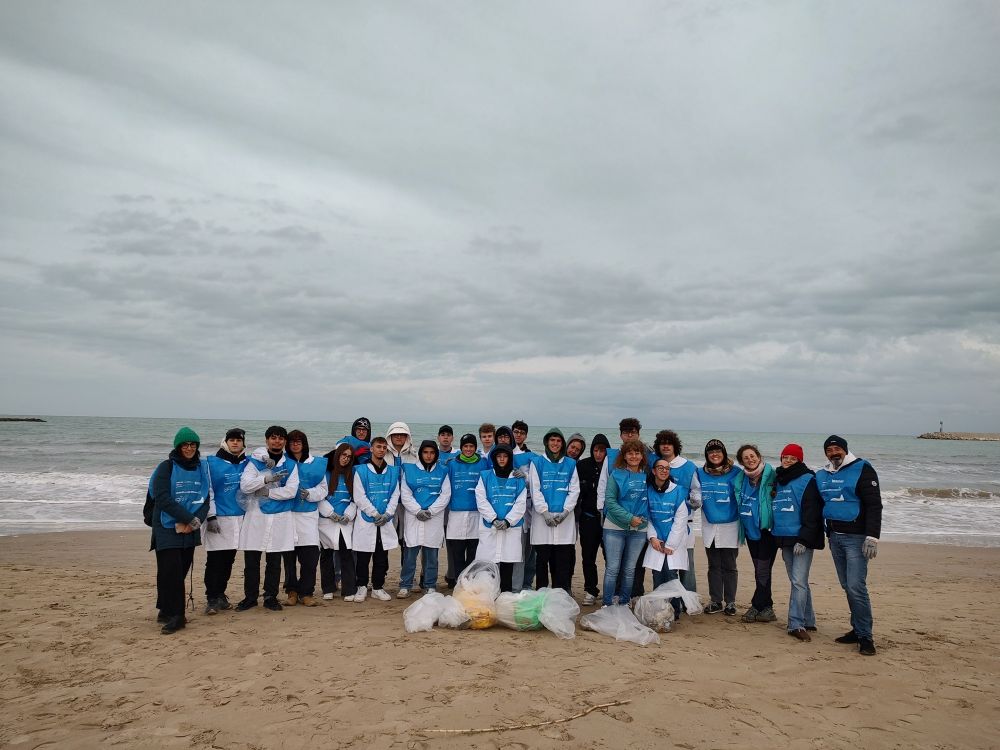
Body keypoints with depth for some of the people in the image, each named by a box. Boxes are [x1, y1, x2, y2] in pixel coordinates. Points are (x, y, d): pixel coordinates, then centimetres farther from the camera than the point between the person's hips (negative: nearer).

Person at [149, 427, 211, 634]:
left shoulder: (201, 468, 9)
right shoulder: (166, 468, -4)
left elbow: (205, 499, 8)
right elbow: (162, 499, -13)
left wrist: (196, 520, -11)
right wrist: (189, 518, -17)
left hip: (190, 531, 4)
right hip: (168, 529, -4)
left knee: (181, 570, 7)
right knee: (170, 571, -10)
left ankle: (167, 612, 20)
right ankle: (174, 615, -3)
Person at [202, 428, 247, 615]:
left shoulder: (247, 463, 8)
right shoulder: (213, 463, -4)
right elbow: (207, 491, -6)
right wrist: (211, 516, -11)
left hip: (239, 517, 4)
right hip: (218, 519, -4)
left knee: (228, 560, 10)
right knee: (214, 561, -3)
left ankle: (220, 595, 21)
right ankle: (211, 599, 4)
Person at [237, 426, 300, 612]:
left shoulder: (290, 465, 5)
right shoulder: (254, 461, 3)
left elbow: (291, 491, -8)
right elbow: (244, 485, -11)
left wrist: (265, 492, -13)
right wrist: (266, 479, -25)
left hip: (280, 517, 1)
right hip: (256, 515, 0)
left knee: (274, 562, 8)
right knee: (251, 560, 5)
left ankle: (271, 597, 19)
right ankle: (250, 597, 19)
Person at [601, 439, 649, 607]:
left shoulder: (647, 476, 6)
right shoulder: (616, 474, -3)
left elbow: (651, 501, 17)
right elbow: (610, 501, -9)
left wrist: (644, 519, 2)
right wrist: (630, 518, -14)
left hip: (639, 530, 3)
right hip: (615, 528, -3)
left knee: (630, 569, 10)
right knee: (612, 568, -2)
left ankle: (624, 604, 21)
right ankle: (607, 604, 6)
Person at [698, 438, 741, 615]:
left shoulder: (735, 472, -6)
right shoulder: (701, 473, 4)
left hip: (730, 527, -3)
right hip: (709, 527, 3)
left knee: (729, 566, 5)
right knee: (714, 566, 11)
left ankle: (730, 602, 17)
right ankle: (715, 601, 20)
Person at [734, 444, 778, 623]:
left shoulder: (771, 475, -11)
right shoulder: (740, 479, 8)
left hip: (767, 528, -6)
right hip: (750, 529, 6)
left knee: (763, 570, -4)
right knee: (759, 570, 13)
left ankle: (757, 607, 6)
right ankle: (766, 608, 21)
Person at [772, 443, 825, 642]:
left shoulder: (807, 480, -8)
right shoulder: (779, 480, 14)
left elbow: (811, 513, -14)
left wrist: (804, 540, -19)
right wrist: (775, 535, 19)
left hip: (802, 539, -7)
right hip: (785, 539, 7)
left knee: (799, 581, -11)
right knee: (797, 582, 13)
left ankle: (796, 624, -8)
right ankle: (808, 621, 22)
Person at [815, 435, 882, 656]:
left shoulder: (862, 469, -7)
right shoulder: (822, 476, 12)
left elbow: (874, 505, -12)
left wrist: (872, 537, -20)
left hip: (856, 537, -6)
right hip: (834, 537, 6)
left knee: (856, 586, -11)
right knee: (847, 586, 11)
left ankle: (865, 636, -2)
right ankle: (857, 629, 20)